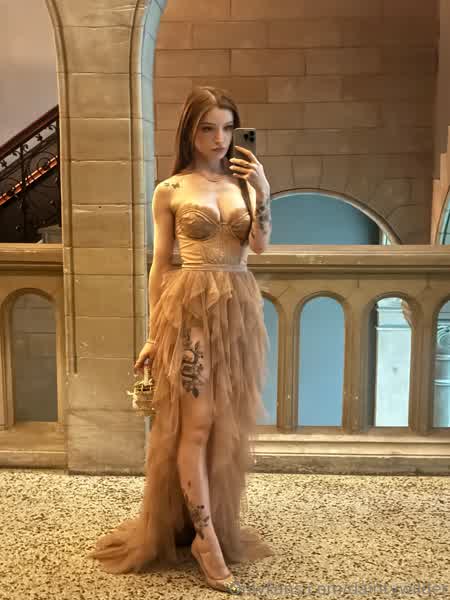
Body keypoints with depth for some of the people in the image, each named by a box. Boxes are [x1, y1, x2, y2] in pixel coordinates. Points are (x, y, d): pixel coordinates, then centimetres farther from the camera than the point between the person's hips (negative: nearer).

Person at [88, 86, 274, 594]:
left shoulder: (244, 181, 11)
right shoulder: (170, 190, 1)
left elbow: (260, 245, -2)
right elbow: (160, 265, 2)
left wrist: (262, 191, -13)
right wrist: (153, 334, 0)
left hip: (239, 309, 4)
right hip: (190, 307, -4)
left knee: (229, 424, 10)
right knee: (196, 423, -5)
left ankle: (217, 524, 27)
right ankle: (205, 538, 6)